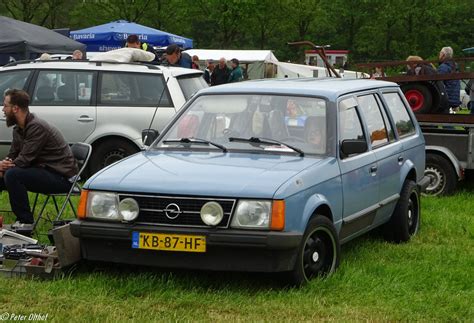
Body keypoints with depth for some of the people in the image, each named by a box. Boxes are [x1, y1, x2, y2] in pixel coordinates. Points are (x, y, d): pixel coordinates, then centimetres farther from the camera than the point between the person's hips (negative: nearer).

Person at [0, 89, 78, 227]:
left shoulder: (37, 127, -20)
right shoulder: (18, 129, 10)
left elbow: (24, 160, -22)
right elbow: (12, 155, 12)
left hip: (62, 176, -10)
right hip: (45, 172, 10)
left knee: (12, 175, -27)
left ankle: (25, 222, -18)